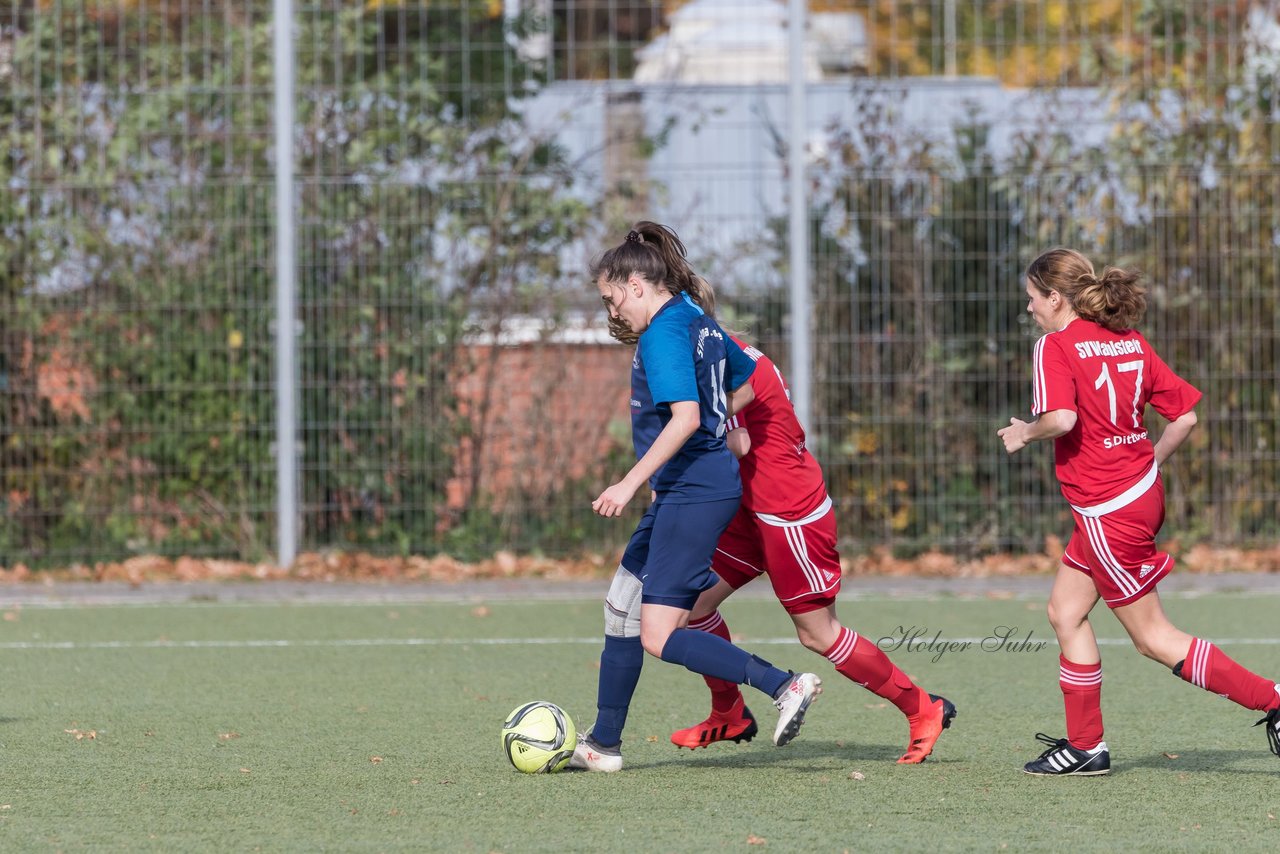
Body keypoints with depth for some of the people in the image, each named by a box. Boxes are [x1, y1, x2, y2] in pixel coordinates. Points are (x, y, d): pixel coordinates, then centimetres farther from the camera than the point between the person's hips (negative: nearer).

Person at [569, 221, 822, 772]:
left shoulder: (663, 333, -15)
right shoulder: (698, 322, 14)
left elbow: (686, 416, -26)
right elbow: (749, 383, 26)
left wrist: (630, 483, -26)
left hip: (693, 492, -11)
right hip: (682, 491, 11)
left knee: (659, 636, -14)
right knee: (621, 605, 16)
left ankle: (785, 686, -20)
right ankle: (602, 746, 22)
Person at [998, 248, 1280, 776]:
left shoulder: (1056, 346, -14)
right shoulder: (1131, 341, 8)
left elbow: (1061, 418, -30)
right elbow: (1185, 416, 8)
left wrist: (1024, 433, -10)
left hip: (1107, 510, -9)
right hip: (1142, 492, 9)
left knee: (1153, 638, 1)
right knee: (1066, 611, 16)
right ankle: (1085, 747, 18)